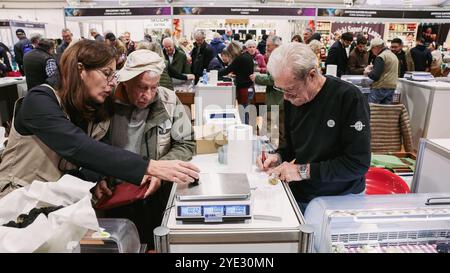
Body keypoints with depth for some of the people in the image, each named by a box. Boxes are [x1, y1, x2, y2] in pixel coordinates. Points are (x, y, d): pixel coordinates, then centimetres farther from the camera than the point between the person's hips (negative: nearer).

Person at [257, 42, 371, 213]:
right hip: (299, 195, 4)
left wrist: (304, 170, -19)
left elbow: (359, 163, -19)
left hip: (340, 199, -3)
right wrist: (278, 157, -7)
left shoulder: (349, 98, -16)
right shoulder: (291, 100, 2)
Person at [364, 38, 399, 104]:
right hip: (392, 88, 9)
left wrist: (368, 72, 0)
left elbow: (375, 76, -19)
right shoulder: (394, 55, 16)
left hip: (380, 88, -8)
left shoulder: (380, 57, -12)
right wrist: (373, 67, 22)